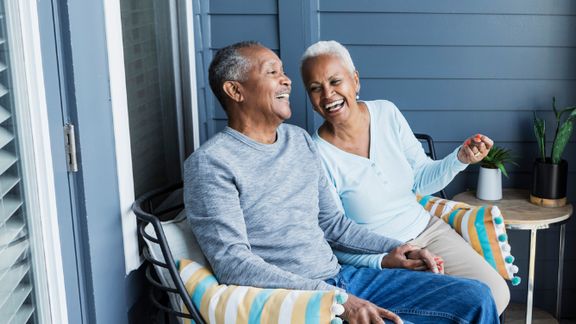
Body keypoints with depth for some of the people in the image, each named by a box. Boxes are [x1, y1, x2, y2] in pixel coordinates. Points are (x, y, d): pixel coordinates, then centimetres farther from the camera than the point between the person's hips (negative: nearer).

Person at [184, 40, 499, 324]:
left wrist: (390, 248, 5)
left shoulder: (300, 140, 13)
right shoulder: (211, 162, -10)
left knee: (474, 297, -1)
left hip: (343, 277, 7)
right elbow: (232, 262, -19)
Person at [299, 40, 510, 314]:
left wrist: (460, 158, -12)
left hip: (427, 229, 5)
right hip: (373, 258, -5)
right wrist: (384, 261, -26)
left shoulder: (387, 113, -4)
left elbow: (422, 180, 6)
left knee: (496, 293, -11)